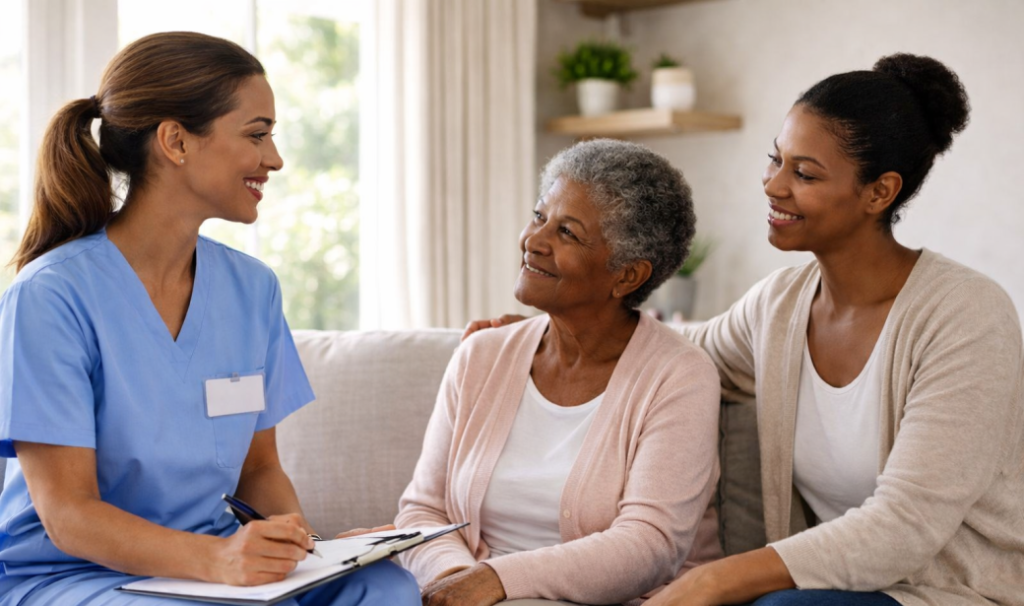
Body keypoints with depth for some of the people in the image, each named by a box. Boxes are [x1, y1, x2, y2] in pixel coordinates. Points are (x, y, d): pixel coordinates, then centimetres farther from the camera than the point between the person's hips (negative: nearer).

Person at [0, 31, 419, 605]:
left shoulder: (251, 287, 6)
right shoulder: (51, 295, -14)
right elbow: (67, 514, -17)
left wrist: (302, 542, -11)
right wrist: (214, 558, -33)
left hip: (211, 558, 6)